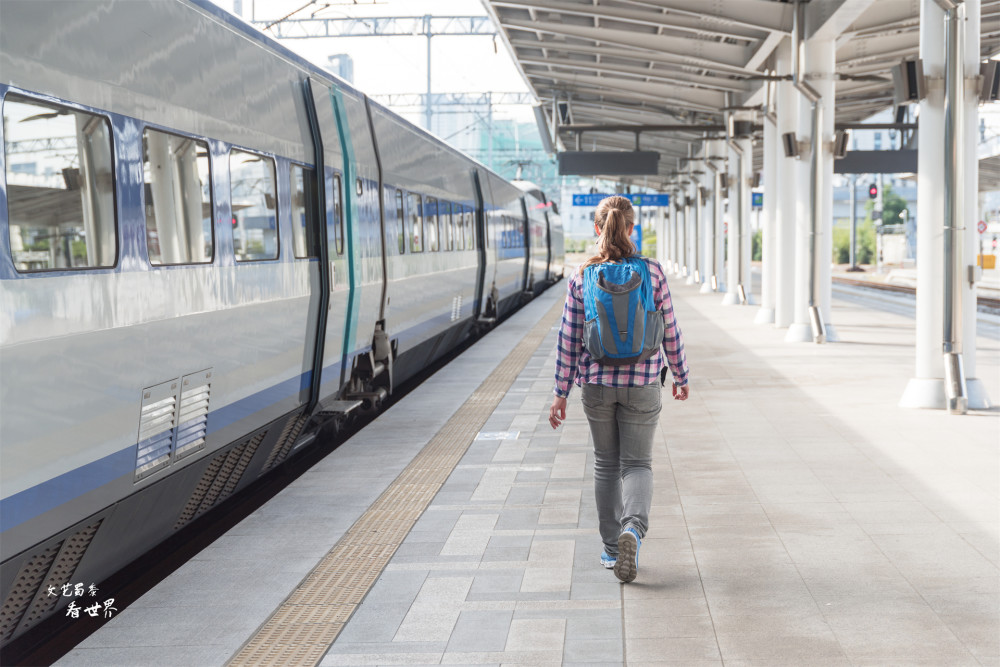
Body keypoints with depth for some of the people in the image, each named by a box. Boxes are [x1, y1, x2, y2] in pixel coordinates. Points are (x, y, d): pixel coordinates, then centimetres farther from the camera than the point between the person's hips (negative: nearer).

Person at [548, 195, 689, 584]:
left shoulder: (581, 278, -5)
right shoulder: (652, 272, -6)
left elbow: (569, 340, -4)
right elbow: (669, 331, 0)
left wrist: (561, 392, 3)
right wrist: (681, 377, 13)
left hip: (596, 383, 1)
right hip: (642, 383, -1)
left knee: (606, 464, 15)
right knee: (637, 464, 7)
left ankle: (612, 548, 22)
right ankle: (633, 528, -21)